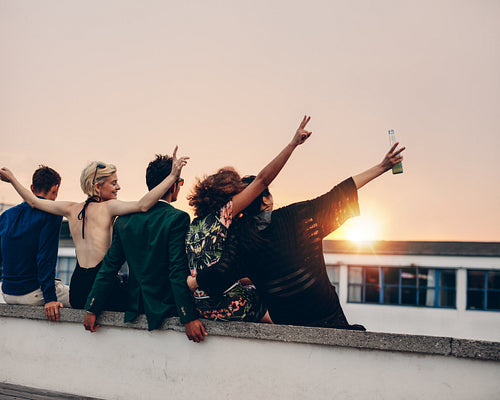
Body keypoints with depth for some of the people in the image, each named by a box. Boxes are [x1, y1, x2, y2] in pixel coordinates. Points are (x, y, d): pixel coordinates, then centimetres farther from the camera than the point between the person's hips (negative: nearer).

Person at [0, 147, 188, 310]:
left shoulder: (72, 209, 11)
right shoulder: (107, 207, -7)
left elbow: (33, 201, 22)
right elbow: (142, 205, -22)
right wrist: (173, 175, -24)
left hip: (76, 289, 7)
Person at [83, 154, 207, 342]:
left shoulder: (125, 219, 4)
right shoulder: (177, 219, -13)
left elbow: (109, 266, 5)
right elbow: (178, 271, -19)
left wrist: (92, 309, 8)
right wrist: (189, 318, -19)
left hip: (134, 307, 6)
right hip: (163, 307, -6)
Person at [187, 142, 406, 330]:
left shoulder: (239, 235, -3)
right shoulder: (294, 216, -3)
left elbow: (221, 271, -15)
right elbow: (337, 196, 1)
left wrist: (189, 281, 1)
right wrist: (381, 167, 8)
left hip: (284, 322, 2)